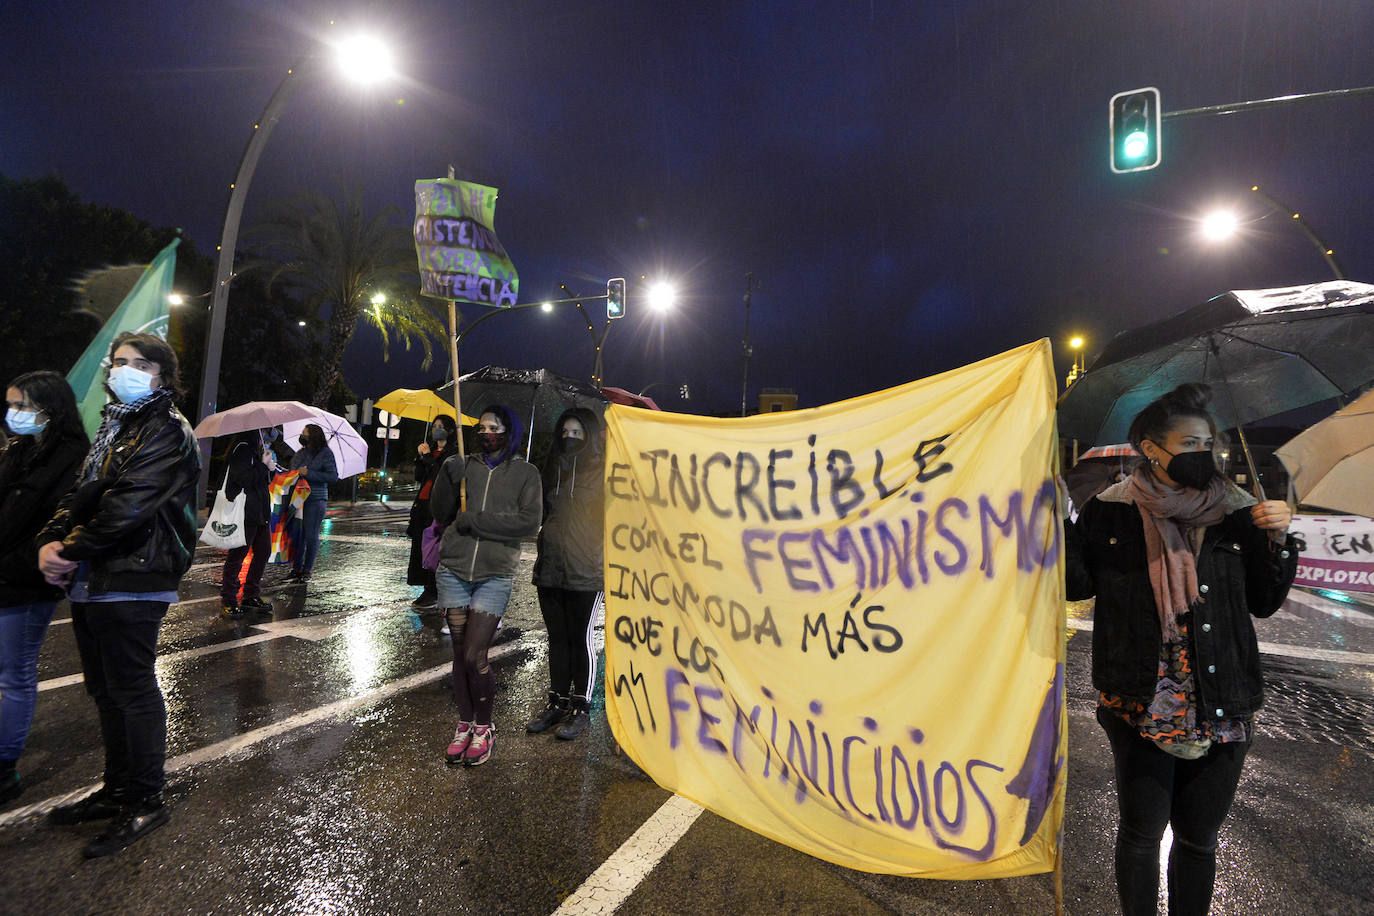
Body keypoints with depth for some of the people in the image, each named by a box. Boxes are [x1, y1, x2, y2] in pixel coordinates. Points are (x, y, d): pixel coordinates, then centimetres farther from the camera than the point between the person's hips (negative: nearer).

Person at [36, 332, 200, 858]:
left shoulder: (167, 432, -10)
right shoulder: (113, 427, 18)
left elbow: (127, 506, -19)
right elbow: (81, 494, 13)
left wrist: (72, 550, -12)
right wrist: (50, 541, -3)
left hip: (131, 583, -9)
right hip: (90, 582, 9)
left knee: (133, 691, -1)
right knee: (106, 691, 18)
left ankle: (145, 803, 13)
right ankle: (117, 789, 33)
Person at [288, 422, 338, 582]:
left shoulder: (325, 453, -4)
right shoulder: (300, 453, 16)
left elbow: (333, 476, -11)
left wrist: (309, 473, -15)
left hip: (315, 500, -6)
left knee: (311, 536, -2)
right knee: (297, 534, 7)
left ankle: (307, 570, 8)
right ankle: (296, 567, 16)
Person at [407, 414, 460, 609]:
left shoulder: (454, 452, -5)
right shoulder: (431, 449, 18)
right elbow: (418, 477, 15)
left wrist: (428, 457, -11)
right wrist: (420, 456, 1)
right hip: (424, 503, 8)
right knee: (420, 547, 7)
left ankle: (433, 594, 0)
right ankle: (429, 590, 16)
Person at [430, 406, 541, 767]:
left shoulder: (524, 473, 3)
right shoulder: (465, 466, 10)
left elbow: (529, 523, -9)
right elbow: (441, 513, 7)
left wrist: (475, 520, -12)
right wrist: (447, 477, -9)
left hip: (495, 575, -3)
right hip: (453, 570, 3)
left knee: (474, 656, -6)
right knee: (460, 652, 8)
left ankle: (484, 727, 16)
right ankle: (464, 724, 27)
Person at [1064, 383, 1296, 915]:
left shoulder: (1236, 514, 2)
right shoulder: (1111, 512, -4)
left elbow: (1264, 603, 8)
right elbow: (1079, 585, -2)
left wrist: (1277, 541, -6)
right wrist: (1058, 526, -14)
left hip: (1222, 709, 2)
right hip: (1140, 706, -2)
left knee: (1199, 836, 16)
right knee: (1140, 832, 12)